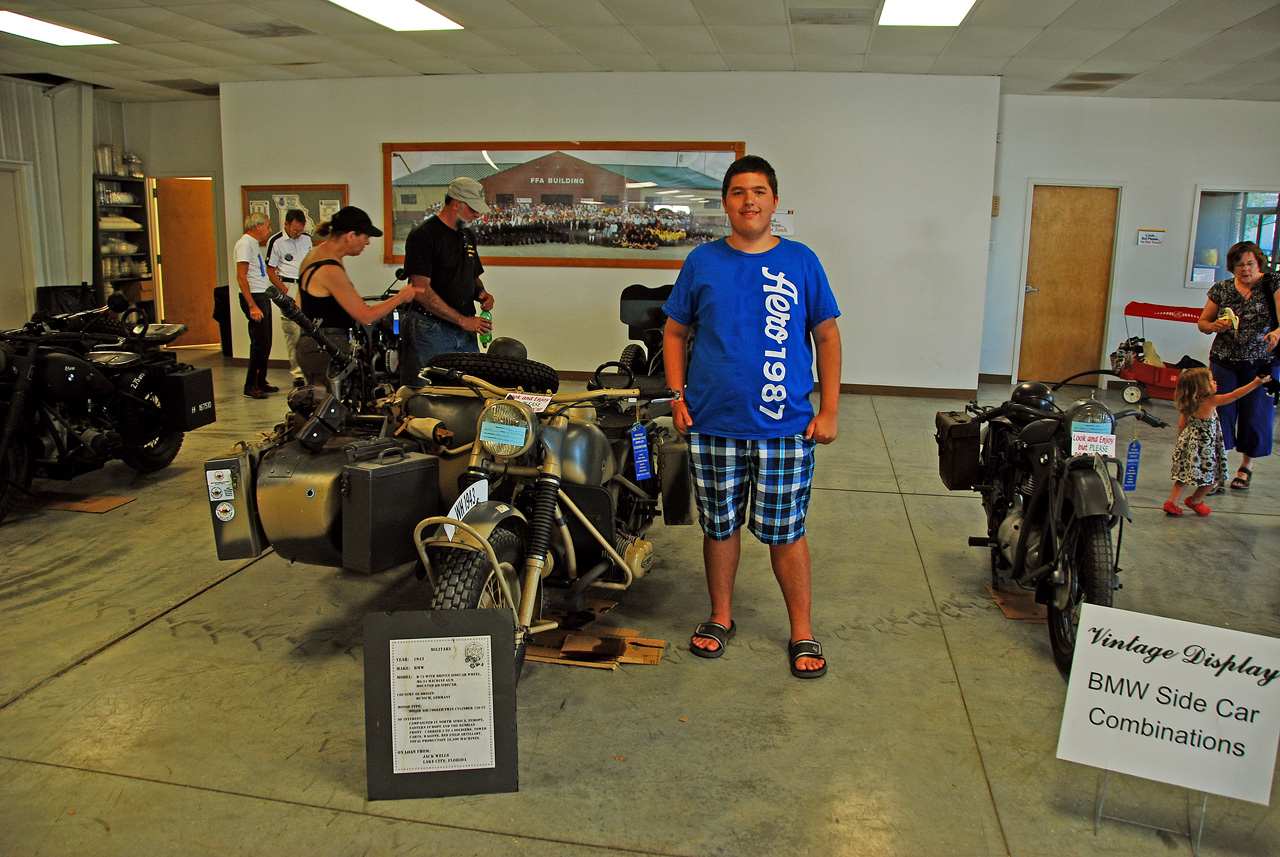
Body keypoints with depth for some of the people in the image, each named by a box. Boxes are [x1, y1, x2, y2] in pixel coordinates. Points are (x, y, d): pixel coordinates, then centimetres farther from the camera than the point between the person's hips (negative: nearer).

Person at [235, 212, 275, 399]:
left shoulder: (254, 243, 18)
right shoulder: (244, 244, -12)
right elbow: (241, 277, -18)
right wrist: (252, 306, -23)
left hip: (263, 297, 10)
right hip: (254, 298, -10)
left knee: (265, 343, 12)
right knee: (259, 343, -9)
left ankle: (260, 383, 21)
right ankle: (251, 387, -3)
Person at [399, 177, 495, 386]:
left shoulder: (468, 236, 16)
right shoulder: (423, 235, -9)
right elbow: (421, 291, -17)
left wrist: (481, 293, 5)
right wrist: (463, 320, -16)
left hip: (465, 335, 7)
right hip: (430, 331, -7)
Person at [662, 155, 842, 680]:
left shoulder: (800, 261, 2)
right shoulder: (702, 262, 4)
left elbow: (827, 336, 6)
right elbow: (675, 331, 11)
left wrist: (829, 409, 0)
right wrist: (678, 394, -1)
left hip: (785, 427, -1)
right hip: (712, 425, 1)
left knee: (785, 532, 5)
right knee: (720, 526, 12)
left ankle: (802, 632, 21)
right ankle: (721, 617, 32)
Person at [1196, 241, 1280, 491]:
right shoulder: (1221, 289, 3)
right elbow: (1202, 323, 10)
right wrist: (1215, 326, -12)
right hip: (1224, 362, 1)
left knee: (1255, 416, 7)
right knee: (1220, 414, -3)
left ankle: (1246, 466, 27)